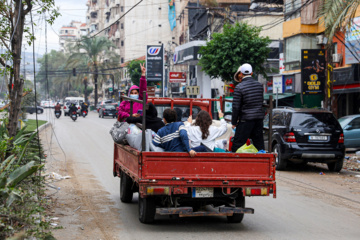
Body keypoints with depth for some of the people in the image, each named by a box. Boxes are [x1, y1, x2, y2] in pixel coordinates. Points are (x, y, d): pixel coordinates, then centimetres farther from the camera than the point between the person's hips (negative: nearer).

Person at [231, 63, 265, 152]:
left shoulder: (239, 87, -11)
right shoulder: (259, 85, 7)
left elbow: (236, 106, -10)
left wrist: (234, 122, -2)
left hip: (246, 119, -6)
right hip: (259, 118, 6)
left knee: (237, 144, -3)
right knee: (259, 144, 12)